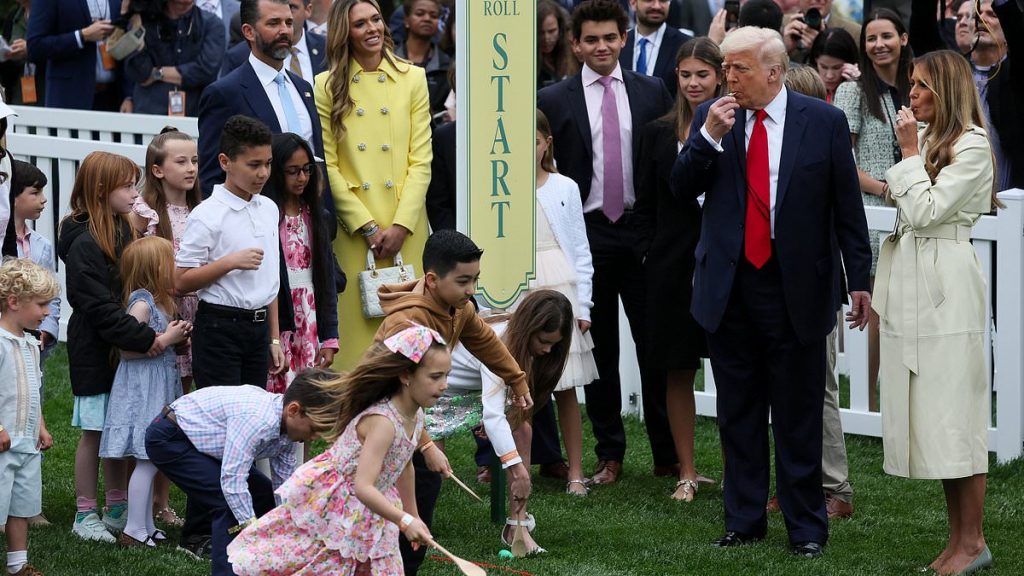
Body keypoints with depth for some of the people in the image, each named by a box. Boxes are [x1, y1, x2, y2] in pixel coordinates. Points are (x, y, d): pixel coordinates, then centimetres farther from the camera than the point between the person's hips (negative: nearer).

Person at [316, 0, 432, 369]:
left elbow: (421, 160, 2)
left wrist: (401, 225, -8)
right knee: (357, 321, -3)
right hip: (352, 228, -1)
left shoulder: (413, 78, 6)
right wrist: (366, 227, -9)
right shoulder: (328, 86, 3)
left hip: (406, 227, 1)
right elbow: (327, 165, -1)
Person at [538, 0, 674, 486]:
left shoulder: (652, 93, 5)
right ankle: (609, 454, 14)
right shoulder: (554, 101, 1)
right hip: (586, 235, 0)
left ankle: (667, 454, 9)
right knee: (599, 350, 6)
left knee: (655, 344, 1)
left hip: (644, 232, 0)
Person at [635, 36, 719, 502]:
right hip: (672, 266, 3)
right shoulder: (658, 133, 7)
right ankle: (686, 472, 14)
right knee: (677, 373, 6)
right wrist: (650, 256, 2)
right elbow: (645, 206, 10)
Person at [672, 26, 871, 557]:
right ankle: (744, 520, 21)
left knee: (798, 414, 3)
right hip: (729, 288, 3)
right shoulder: (712, 117, 4)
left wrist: (859, 279, -2)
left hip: (795, 288, -3)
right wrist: (708, 138, -14)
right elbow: (681, 186, 2)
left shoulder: (824, 122, -3)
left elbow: (848, 207, 0)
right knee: (738, 413, 11)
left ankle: (806, 526, 12)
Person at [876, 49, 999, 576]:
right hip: (911, 282, 9)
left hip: (945, 284, -9)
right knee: (930, 415, 8)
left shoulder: (972, 146, -9)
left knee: (952, 415, -8)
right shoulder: (927, 139, 16)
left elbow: (925, 210, -15)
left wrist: (910, 152, -9)